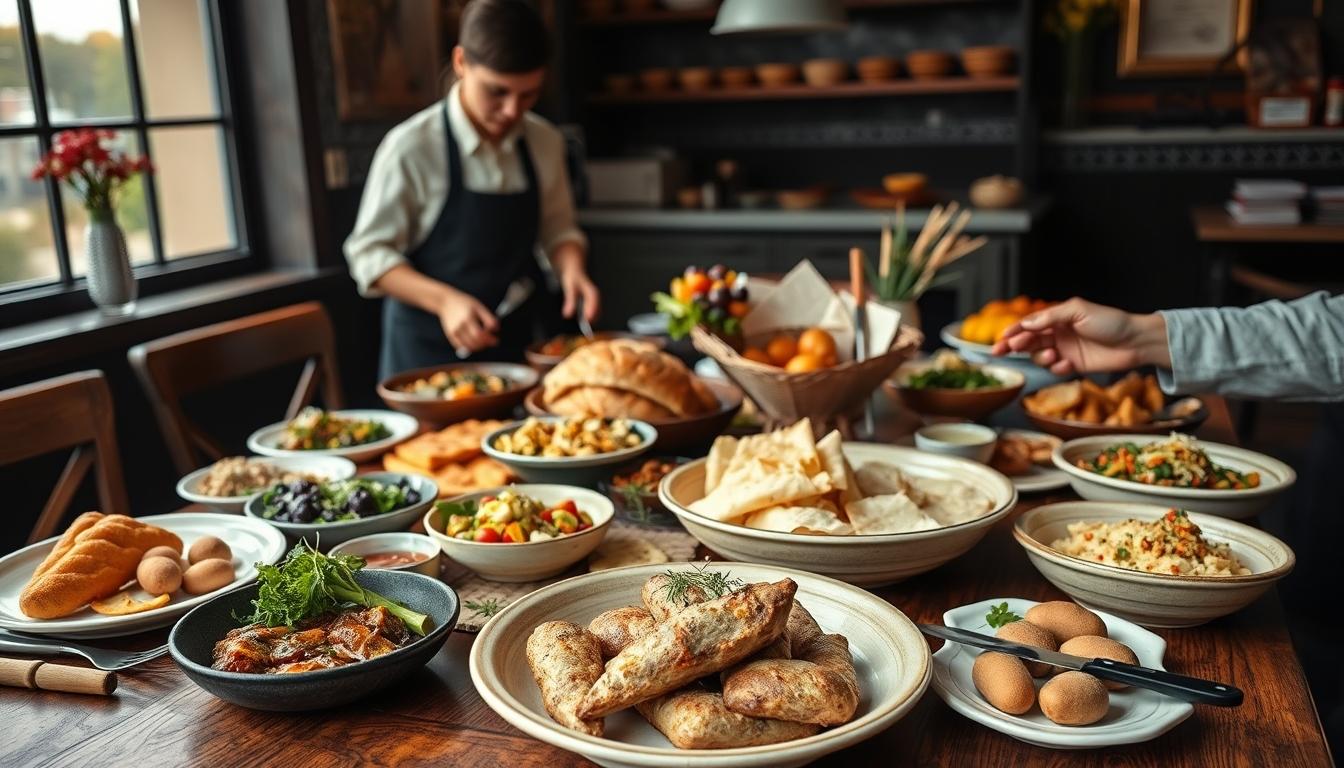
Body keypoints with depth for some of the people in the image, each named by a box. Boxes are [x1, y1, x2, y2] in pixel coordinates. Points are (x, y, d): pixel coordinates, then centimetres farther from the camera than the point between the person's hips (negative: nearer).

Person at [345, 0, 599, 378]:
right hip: (429, 350, -4)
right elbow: (370, 254, -10)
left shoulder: (545, 143, -2)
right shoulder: (411, 147, -14)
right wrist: (445, 300, -25)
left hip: (517, 345, 4)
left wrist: (571, 269, -12)